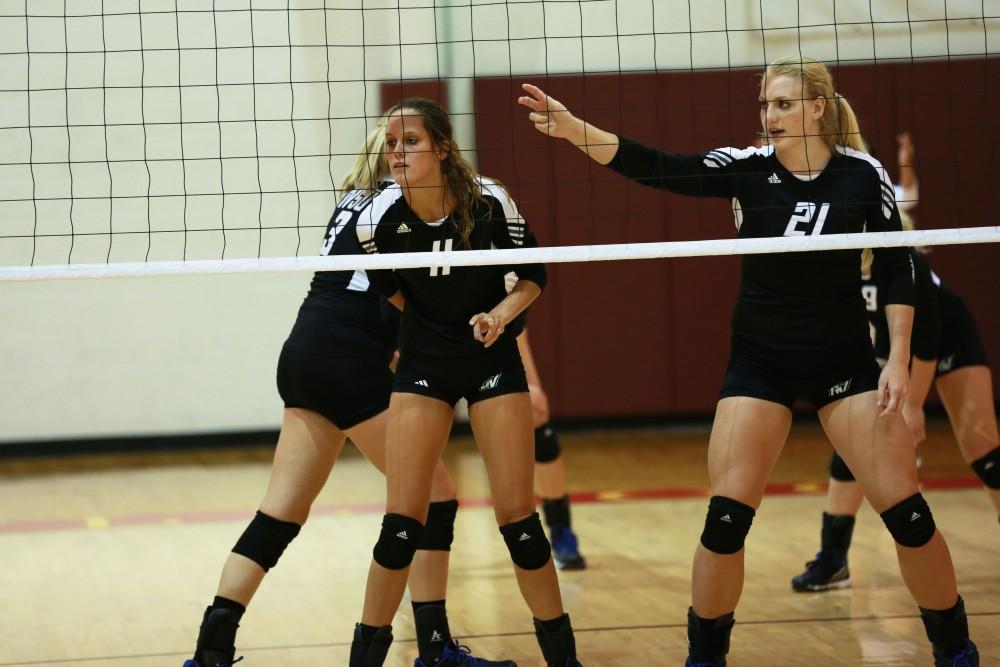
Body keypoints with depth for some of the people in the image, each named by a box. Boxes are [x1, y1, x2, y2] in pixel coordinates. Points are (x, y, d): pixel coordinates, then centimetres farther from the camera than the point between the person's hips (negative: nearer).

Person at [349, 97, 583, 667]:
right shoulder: (380, 220, -15)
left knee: (518, 517, -2)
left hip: (492, 356, -1)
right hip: (424, 361, 1)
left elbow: (534, 275, -6)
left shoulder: (490, 203, -19)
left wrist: (500, 313, -22)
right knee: (402, 523, -5)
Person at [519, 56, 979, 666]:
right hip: (761, 362, 1)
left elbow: (897, 269, -1)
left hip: (844, 359, -1)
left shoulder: (862, 173, -8)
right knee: (727, 517, -8)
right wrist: (571, 129, -31)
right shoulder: (748, 167, -7)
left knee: (906, 511, -4)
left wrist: (899, 358, -9)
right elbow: (656, 168, -19)